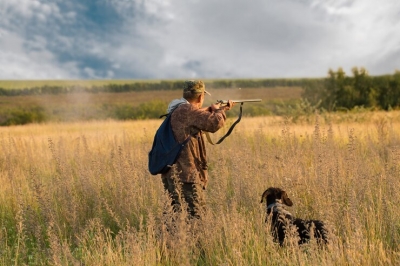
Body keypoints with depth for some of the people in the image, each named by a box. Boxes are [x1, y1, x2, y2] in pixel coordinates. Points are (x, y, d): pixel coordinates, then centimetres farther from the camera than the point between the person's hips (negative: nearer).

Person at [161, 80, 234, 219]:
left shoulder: (176, 109, 15)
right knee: (197, 209, -7)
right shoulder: (187, 110, -15)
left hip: (171, 169, 10)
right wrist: (219, 110, -1)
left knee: (175, 208, 17)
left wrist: (220, 109, 35)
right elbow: (214, 123, -22)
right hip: (184, 171, -10)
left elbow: (201, 116, 32)